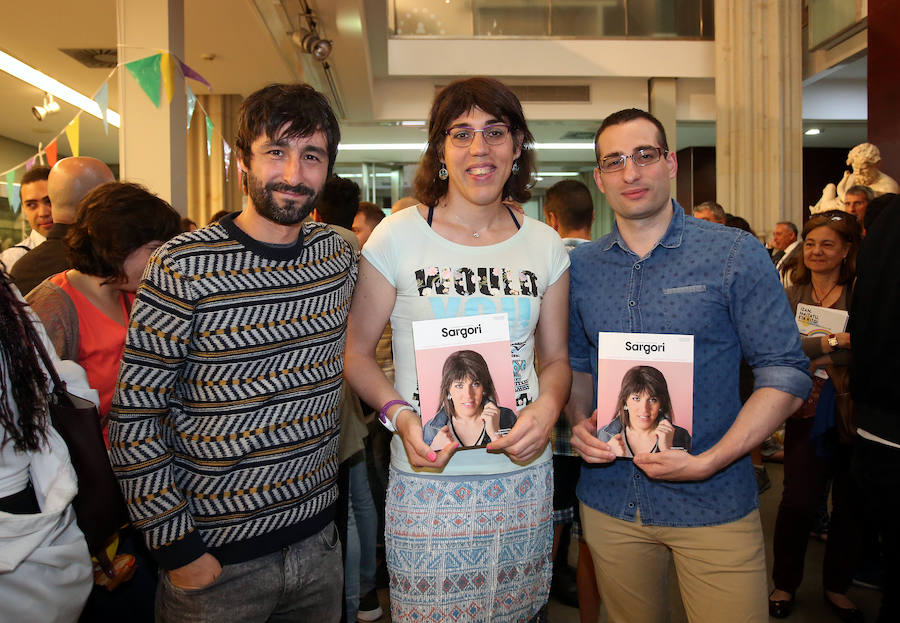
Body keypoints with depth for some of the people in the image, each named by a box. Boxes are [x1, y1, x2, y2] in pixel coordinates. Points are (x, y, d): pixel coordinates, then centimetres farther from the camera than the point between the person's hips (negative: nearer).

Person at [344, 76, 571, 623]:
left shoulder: (544, 245, 4)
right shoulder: (398, 235, -6)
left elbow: (556, 358, 11)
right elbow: (357, 352, 0)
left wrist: (547, 408, -10)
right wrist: (399, 414, -17)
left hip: (525, 477, 3)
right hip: (429, 481, -3)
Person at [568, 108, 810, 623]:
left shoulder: (736, 255, -8)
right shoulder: (580, 267, 3)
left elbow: (787, 376, -8)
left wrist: (708, 462, -19)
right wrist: (580, 426, -6)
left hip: (714, 505, -3)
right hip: (610, 502, 3)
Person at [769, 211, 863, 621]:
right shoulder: (790, 297, 4)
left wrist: (818, 357, -20)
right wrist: (835, 341, -23)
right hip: (808, 411, 0)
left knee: (850, 503, 10)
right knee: (798, 502, -2)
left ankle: (837, 587, 30)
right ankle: (785, 584, 20)